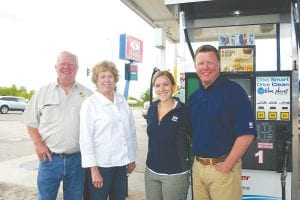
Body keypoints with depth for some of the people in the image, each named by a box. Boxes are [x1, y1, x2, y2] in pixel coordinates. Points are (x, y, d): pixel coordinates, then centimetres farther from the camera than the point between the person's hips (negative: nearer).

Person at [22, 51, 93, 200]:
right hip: (50, 158, 0)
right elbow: (31, 122, 7)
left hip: (77, 158, 1)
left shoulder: (87, 95, 1)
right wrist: (38, 144, -5)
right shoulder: (43, 92, 3)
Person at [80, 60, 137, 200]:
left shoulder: (122, 101, 6)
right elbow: (85, 138, -11)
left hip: (122, 163, 5)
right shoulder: (90, 103, -8)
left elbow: (131, 131, 11)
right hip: (101, 164, -4)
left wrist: (132, 158, 12)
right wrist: (93, 169, -14)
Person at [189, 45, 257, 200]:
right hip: (197, 166, 6)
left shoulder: (233, 91, -10)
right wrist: (195, 160, 5)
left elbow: (247, 133, -15)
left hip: (222, 167, -5)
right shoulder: (193, 97, 9)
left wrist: (227, 165, -16)